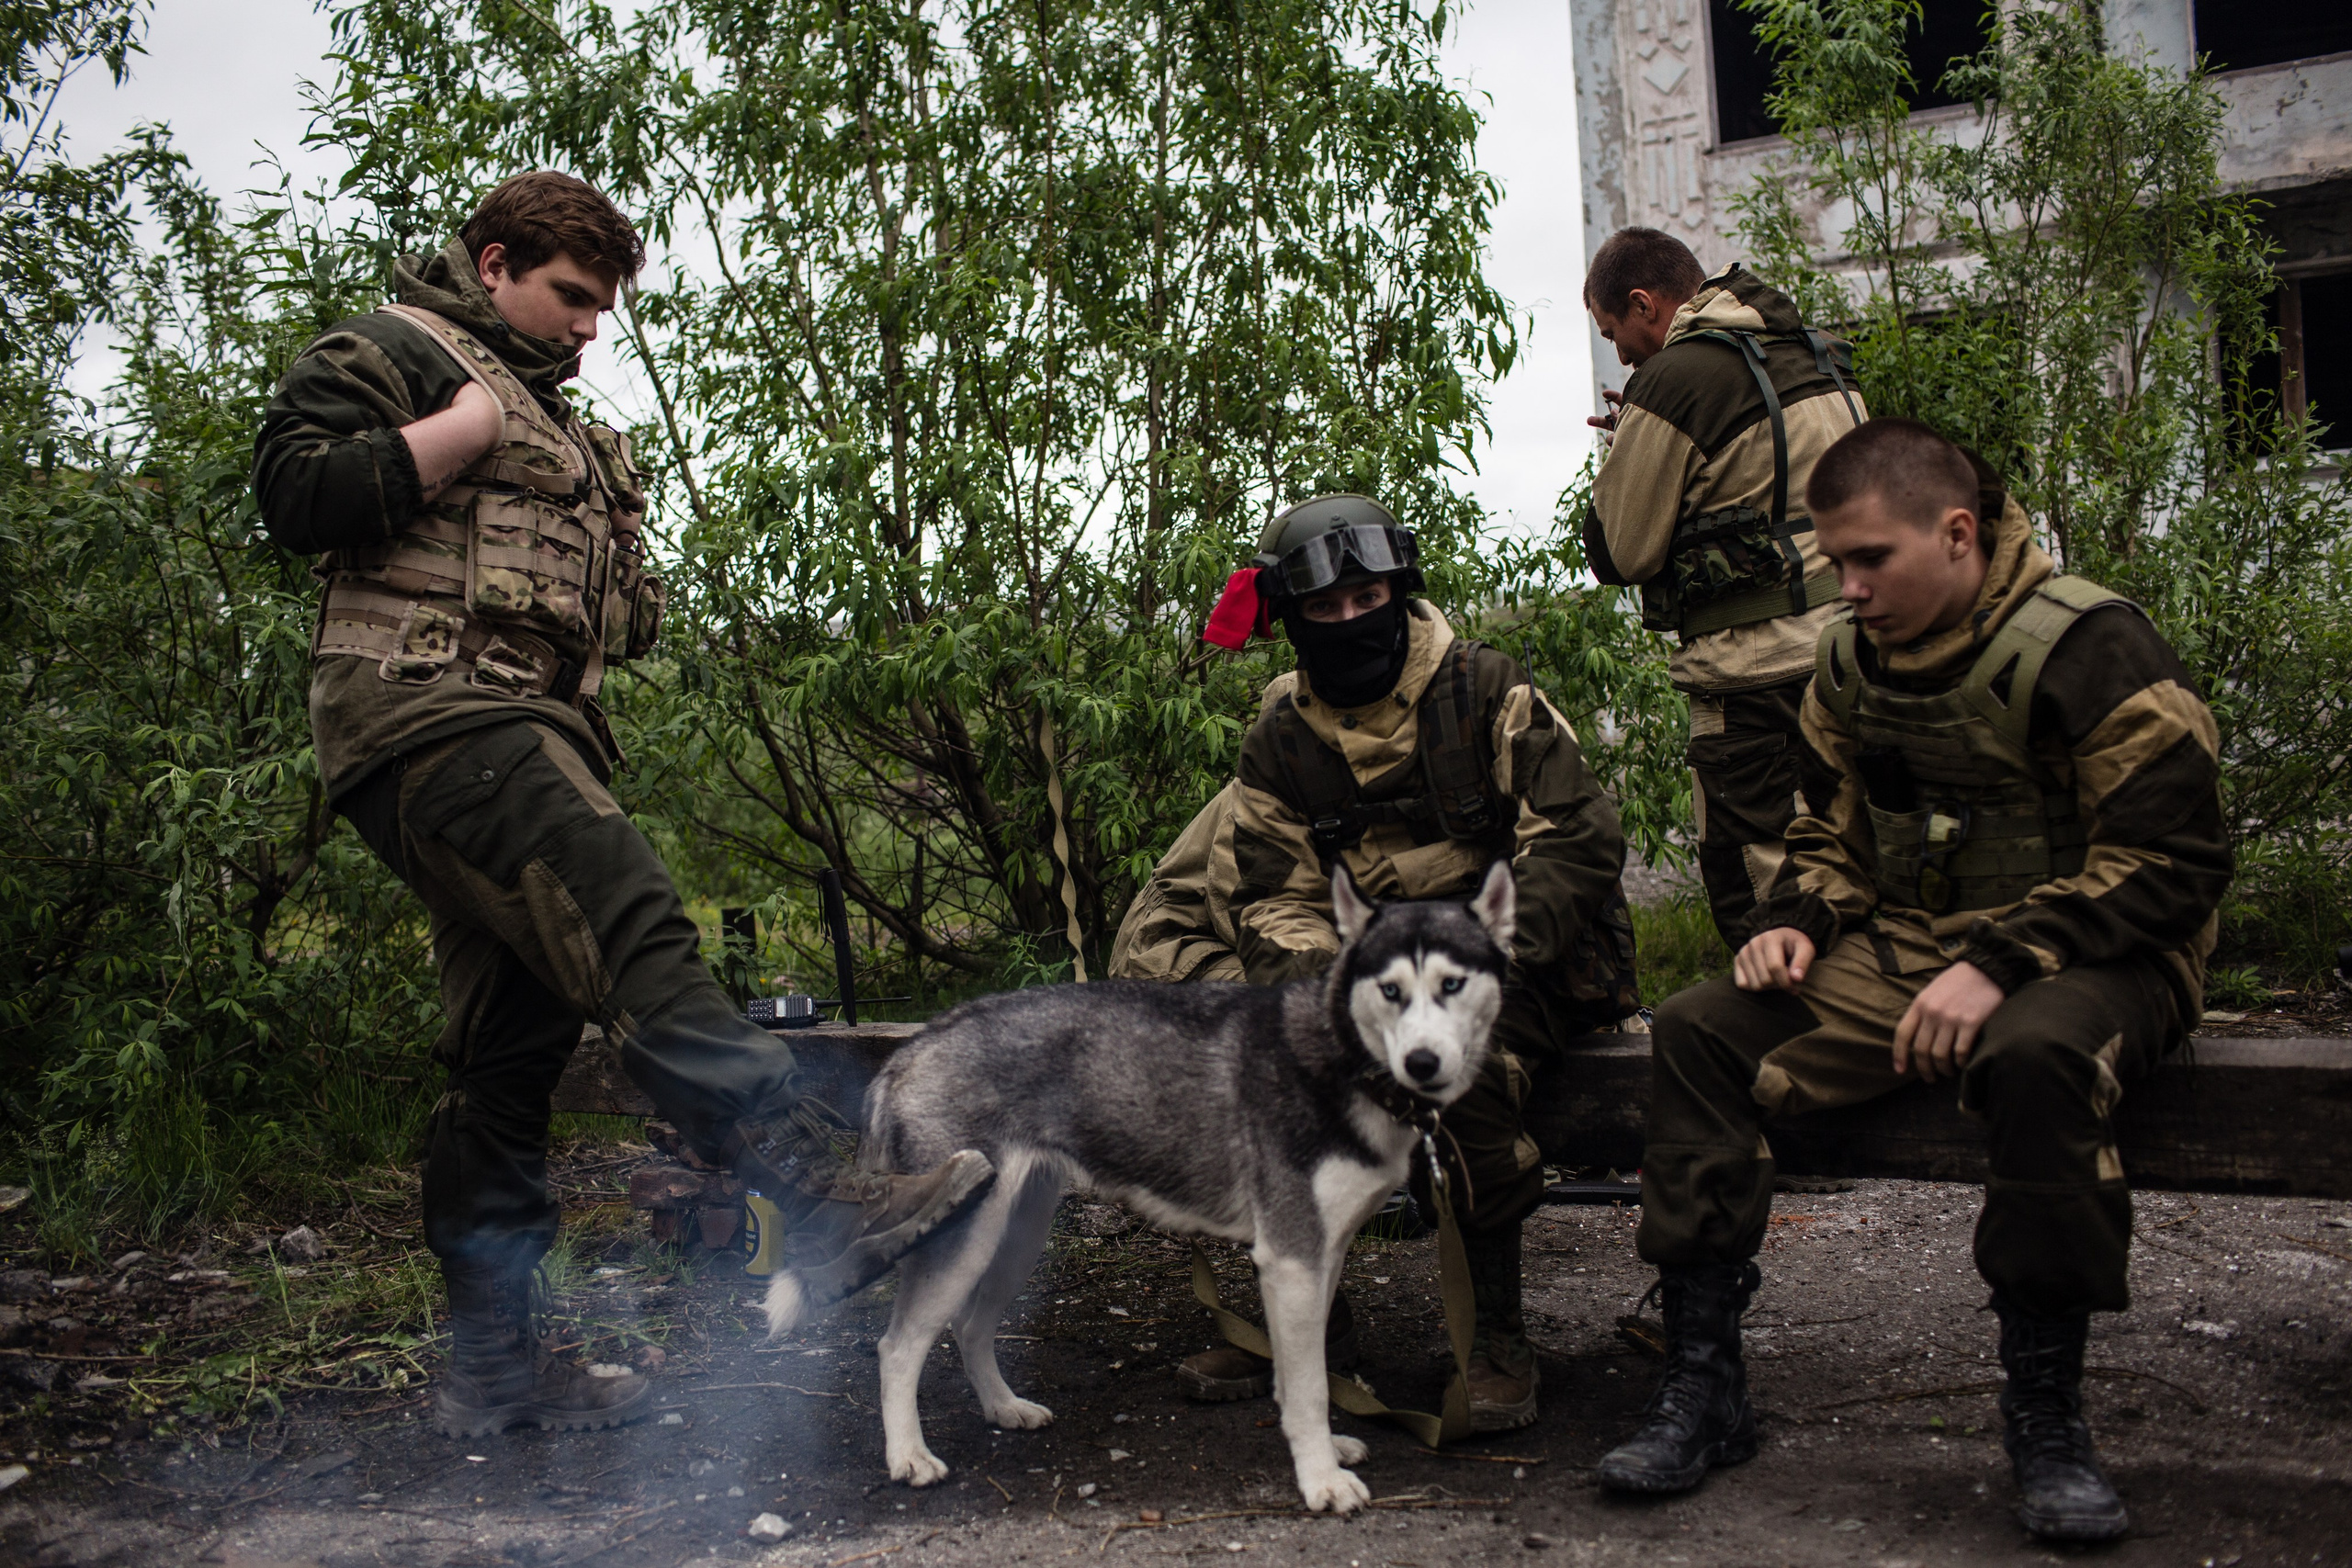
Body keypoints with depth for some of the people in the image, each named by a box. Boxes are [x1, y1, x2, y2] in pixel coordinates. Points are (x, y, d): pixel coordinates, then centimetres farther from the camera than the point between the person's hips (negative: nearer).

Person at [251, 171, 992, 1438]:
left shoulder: (546, 411, 33)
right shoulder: (393, 349, 6)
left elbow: (605, 616, 37)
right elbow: (295, 491, -10)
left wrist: (621, 567, 17)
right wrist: (464, 435, -9)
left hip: (525, 737, 10)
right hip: (431, 709, -10)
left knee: (514, 1050, 6)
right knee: (634, 932, -27)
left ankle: (493, 1365, 12)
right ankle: (826, 1203, -38)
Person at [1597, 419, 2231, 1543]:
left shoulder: (2088, 648, -14)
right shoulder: (1853, 664, 7)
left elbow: (2170, 860, -16)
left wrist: (1999, 963, -26)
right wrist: (1794, 921, -2)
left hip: (2090, 956, -6)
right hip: (1905, 949, 6)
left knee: (2039, 1055, -40)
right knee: (1699, 1032, -13)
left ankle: (2046, 1412, -20)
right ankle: (1701, 1385, -8)